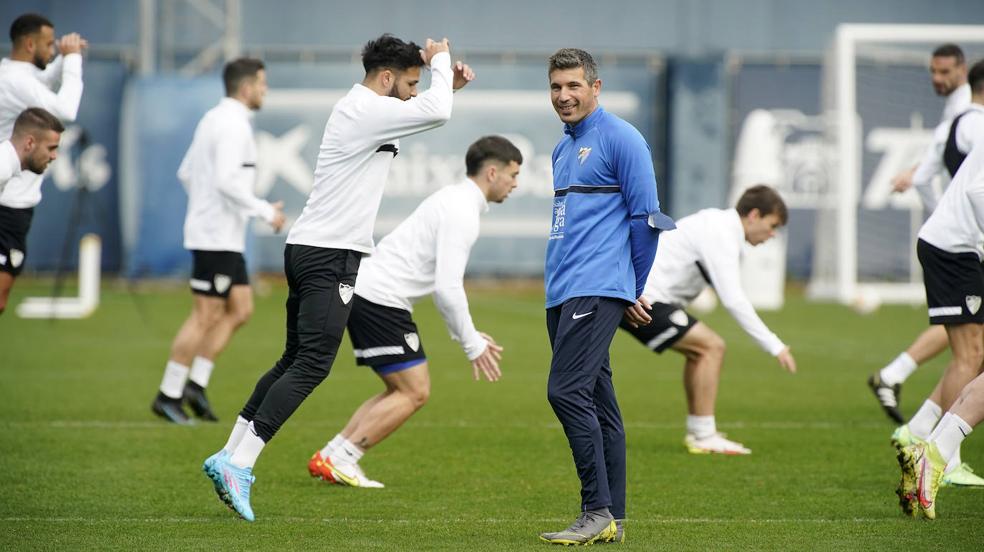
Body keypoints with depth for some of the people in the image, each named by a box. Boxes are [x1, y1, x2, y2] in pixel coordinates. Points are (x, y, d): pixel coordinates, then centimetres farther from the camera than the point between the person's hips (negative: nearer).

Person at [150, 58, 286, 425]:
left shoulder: (214, 119, 16)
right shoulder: (233, 125, -16)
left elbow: (186, 173, 21)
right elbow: (226, 181, -25)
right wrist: (266, 211, -18)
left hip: (223, 236, 10)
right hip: (216, 237, -10)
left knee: (240, 309, 11)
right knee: (206, 316, -6)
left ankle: (196, 383, 9)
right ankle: (168, 395, -2)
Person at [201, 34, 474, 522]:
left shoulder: (364, 110, 18)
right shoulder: (364, 111, -13)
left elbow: (425, 115, 34)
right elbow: (435, 113, -23)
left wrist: (445, 83, 15)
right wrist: (440, 60, -5)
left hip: (309, 250, 10)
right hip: (330, 256, -10)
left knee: (294, 362, 14)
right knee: (311, 365, -12)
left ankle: (230, 458, 14)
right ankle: (238, 464, -17)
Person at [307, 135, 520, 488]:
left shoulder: (454, 201, 19)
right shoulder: (462, 214, -14)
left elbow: (443, 283, 25)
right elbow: (447, 288, -20)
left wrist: (470, 336, 21)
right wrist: (472, 344, -11)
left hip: (365, 293, 10)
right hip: (381, 298, -10)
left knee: (403, 391, 14)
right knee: (415, 392, -7)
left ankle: (328, 458, 10)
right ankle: (339, 460, -8)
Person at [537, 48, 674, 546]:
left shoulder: (620, 139, -6)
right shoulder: (562, 150, 20)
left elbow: (646, 217, -8)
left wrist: (635, 291, -2)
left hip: (596, 291, -9)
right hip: (561, 294, 9)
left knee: (567, 391, -17)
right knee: (597, 402, 9)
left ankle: (599, 512, -17)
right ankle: (612, 519, 10)